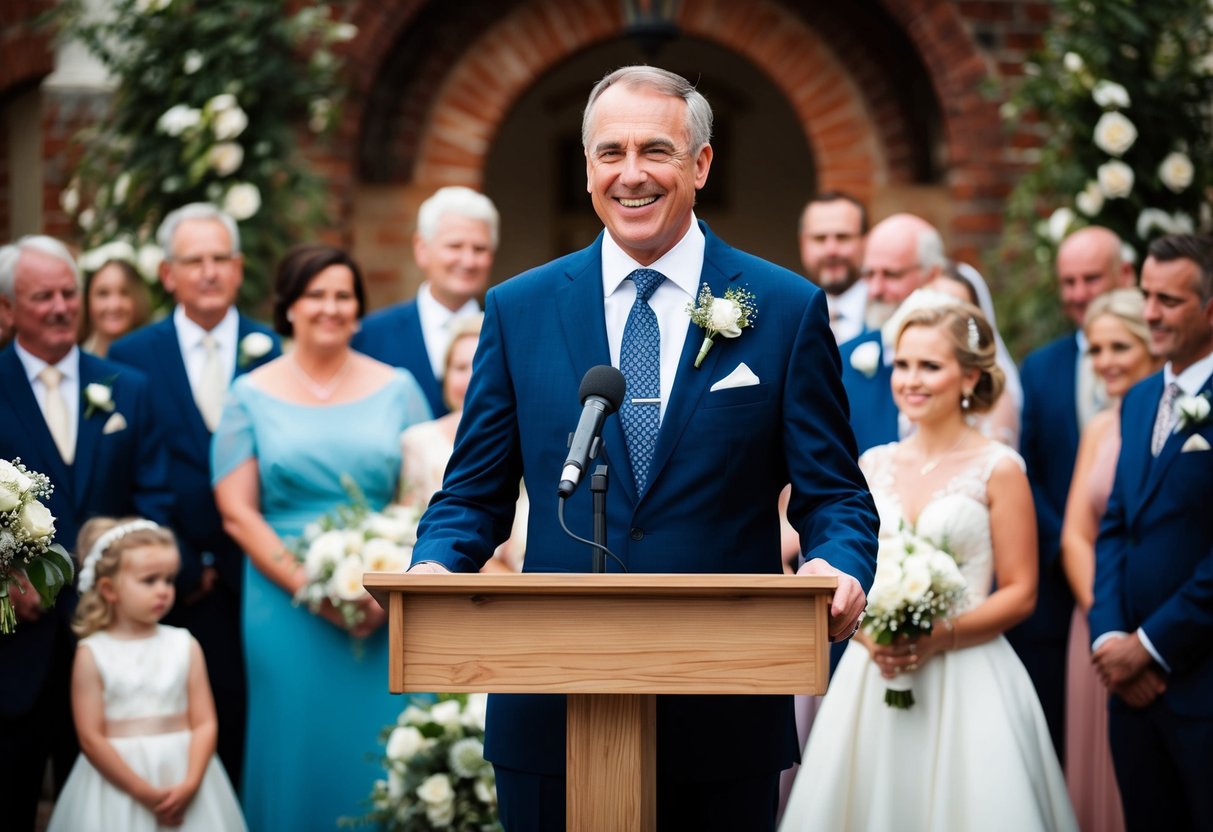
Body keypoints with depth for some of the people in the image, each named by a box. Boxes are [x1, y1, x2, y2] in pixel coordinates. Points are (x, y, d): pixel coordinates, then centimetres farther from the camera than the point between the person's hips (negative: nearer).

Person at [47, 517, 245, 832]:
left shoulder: (185, 646, 2)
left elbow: (204, 723, -1)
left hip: (183, 777, 2)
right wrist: (144, 792, -14)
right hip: (116, 780, -2)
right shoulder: (92, 654, -3)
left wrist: (190, 784, -16)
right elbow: (91, 737, -8)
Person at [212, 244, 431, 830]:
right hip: (288, 608, -1)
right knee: (299, 754, 0)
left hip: (387, 614, 1)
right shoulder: (252, 396, 6)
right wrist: (309, 585, -13)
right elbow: (237, 513, -1)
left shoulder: (396, 389, 9)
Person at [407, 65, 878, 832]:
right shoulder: (519, 309, 6)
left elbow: (834, 496, 2)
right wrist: (434, 565, -12)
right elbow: (475, 494, 8)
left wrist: (839, 567, -19)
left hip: (724, 719, -1)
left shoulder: (788, 309, 2)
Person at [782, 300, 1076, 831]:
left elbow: (1020, 593, -4)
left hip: (967, 679, -3)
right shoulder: (873, 466, 9)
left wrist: (940, 637, -16)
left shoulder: (998, 469, -3)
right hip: (872, 672, 4)